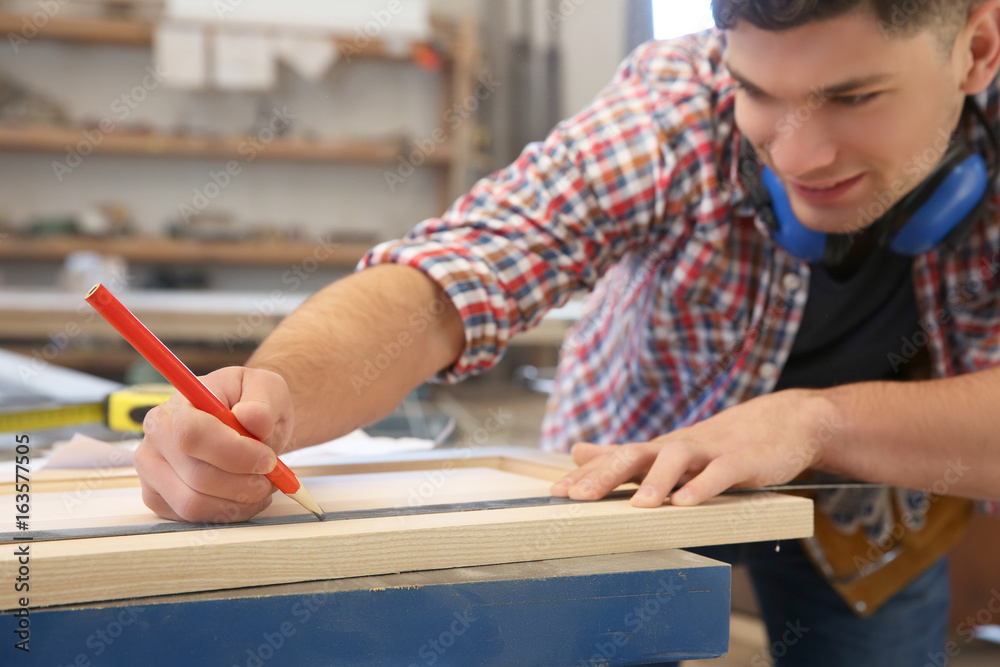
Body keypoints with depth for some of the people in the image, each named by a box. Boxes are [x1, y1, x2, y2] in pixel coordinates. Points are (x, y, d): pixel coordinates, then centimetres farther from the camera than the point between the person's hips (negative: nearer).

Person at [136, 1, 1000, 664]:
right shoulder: (681, 102, -31)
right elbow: (442, 281, -40)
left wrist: (817, 418, -47)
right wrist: (271, 393, -59)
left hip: (880, 504, 2)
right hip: (630, 480, -1)